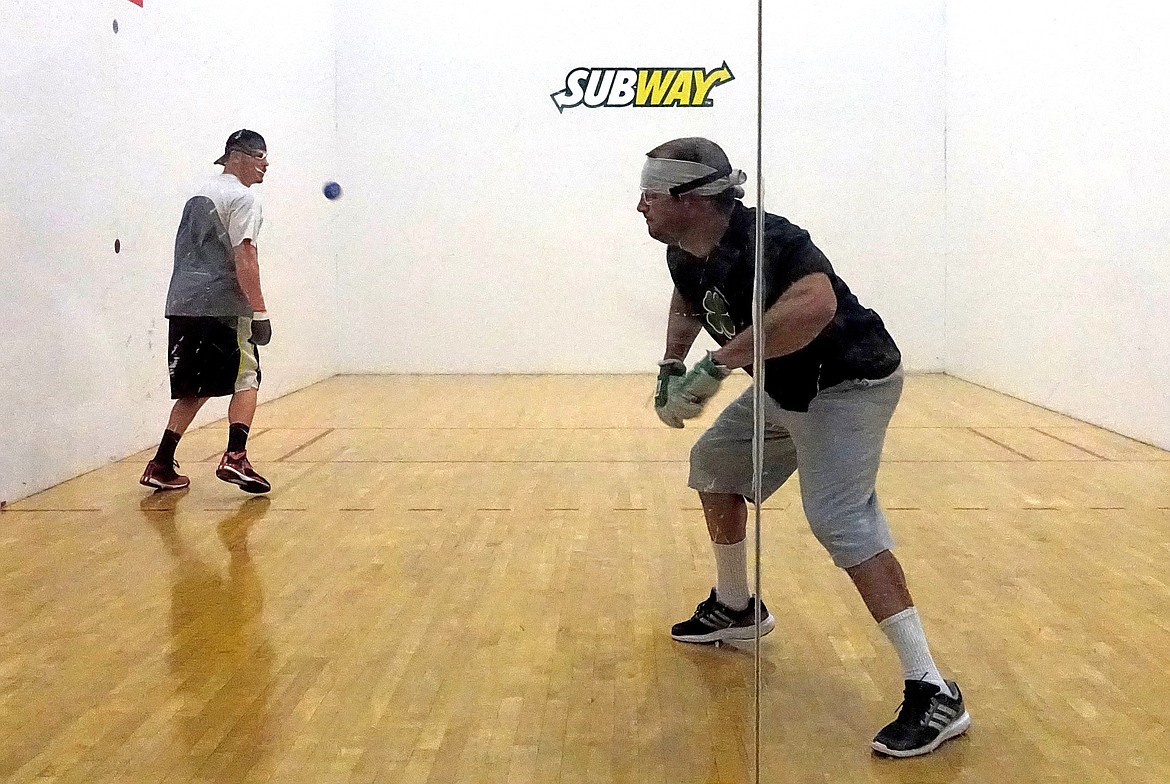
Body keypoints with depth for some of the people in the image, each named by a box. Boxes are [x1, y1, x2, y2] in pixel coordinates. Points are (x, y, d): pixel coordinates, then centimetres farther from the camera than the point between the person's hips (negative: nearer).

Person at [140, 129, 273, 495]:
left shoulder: (200, 194, 23)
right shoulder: (242, 197, -5)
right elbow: (244, 257, -15)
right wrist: (260, 311, -16)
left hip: (183, 303, 8)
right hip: (223, 306, -8)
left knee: (195, 390, 12)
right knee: (246, 379, 0)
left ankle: (161, 465, 8)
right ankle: (235, 457, -15)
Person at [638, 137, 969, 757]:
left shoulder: (764, 241, -31)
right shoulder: (685, 254, -1)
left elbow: (815, 304, -51)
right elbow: (687, 304, 24)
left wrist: (717, 364, -47)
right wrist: (672, 366, 9)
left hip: (847, 384, -10)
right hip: (783, 389, 10)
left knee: (839, 519, -23)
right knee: (715, 464, 19)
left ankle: (933, 693, -21)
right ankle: (736, 609, 39)